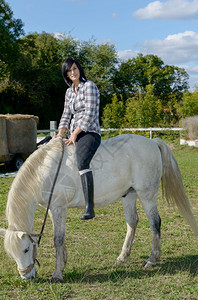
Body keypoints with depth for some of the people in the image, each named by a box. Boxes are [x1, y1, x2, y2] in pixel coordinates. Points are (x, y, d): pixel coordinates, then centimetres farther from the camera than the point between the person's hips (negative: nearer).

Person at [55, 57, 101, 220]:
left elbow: (90, 114, -14)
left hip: (90, 133, -9)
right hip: (74, 134, 9)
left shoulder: (89, 86, -6)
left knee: (82, 162, -34)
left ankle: (89, 208, -42)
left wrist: (75, 134, -20)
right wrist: (60, 135, -3)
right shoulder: (69, 91, 17)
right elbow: (67, 115, 14)